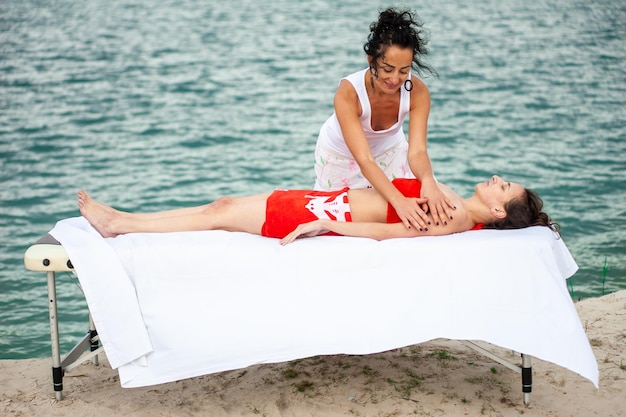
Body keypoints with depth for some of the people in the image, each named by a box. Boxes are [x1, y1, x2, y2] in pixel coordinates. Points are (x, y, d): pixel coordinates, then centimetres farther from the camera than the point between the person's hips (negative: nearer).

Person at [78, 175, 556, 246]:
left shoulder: (458, 221, -19)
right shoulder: (449, 197, 8)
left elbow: (391, 232, -27)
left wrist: (322, 225, -27)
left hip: (334, 216, -8)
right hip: (333, 198, 8)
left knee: (222, 216, -5)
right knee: (224, 203, 7)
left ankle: (117, 226, 7)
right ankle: (121, 219, 16)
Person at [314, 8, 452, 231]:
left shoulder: (417, 91, -31)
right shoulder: (348, 93, -40)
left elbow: (417, 150, -38)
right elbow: (364, 160, -46)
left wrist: (428, 182, -61)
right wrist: (398, 200, -61)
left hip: (389, 149, 3)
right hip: (341, 154, -2)